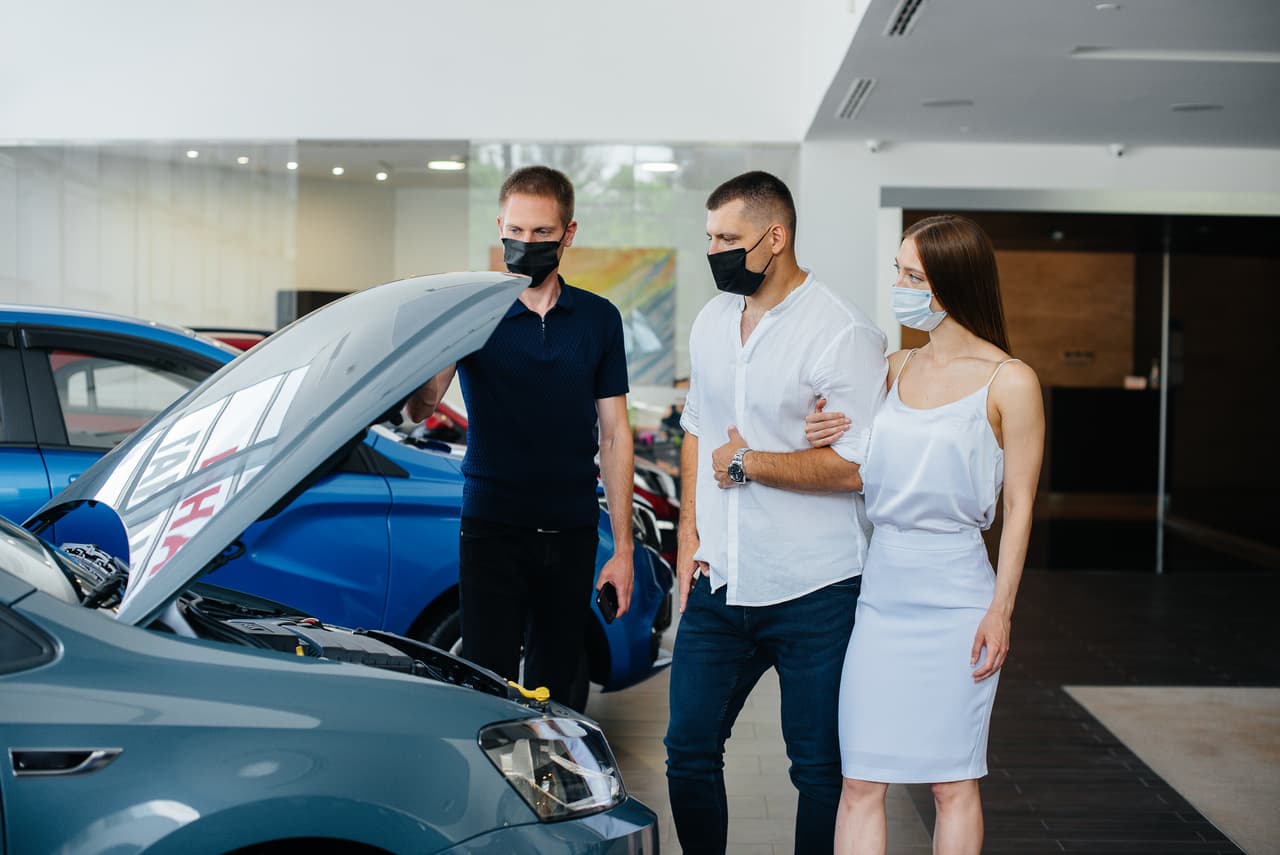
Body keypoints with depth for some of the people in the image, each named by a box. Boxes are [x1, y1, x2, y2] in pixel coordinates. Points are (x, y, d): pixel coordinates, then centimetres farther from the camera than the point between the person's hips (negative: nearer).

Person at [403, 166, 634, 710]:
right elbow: (419, 409, -13)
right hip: (491, 530, -2)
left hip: (572, 536, 2)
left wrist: (623, 547, 3)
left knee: (557, 691, 10)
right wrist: (419, 396, -39)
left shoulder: (598, 319, 6)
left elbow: (614, 435, 7)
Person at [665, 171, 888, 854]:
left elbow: (856, 466, -19)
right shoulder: (711, 322, 10)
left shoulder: (844, 335, -13)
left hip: (814, 594, -6)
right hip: (718, 585, 6)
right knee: (689, 747, 10)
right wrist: (689, 533, 12)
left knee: (820, 769, 5)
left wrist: (746, 464, -13)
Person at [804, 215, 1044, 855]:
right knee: (861, 782, 4)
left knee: (954, 783, 5)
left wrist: (1000, 609, -10)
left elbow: (1019, 504, -5)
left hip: (955, 597, -5)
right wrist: (824, 439, -1)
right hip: (881, 588, 5)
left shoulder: (1009, 382, -6)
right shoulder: (894, 369, 10)